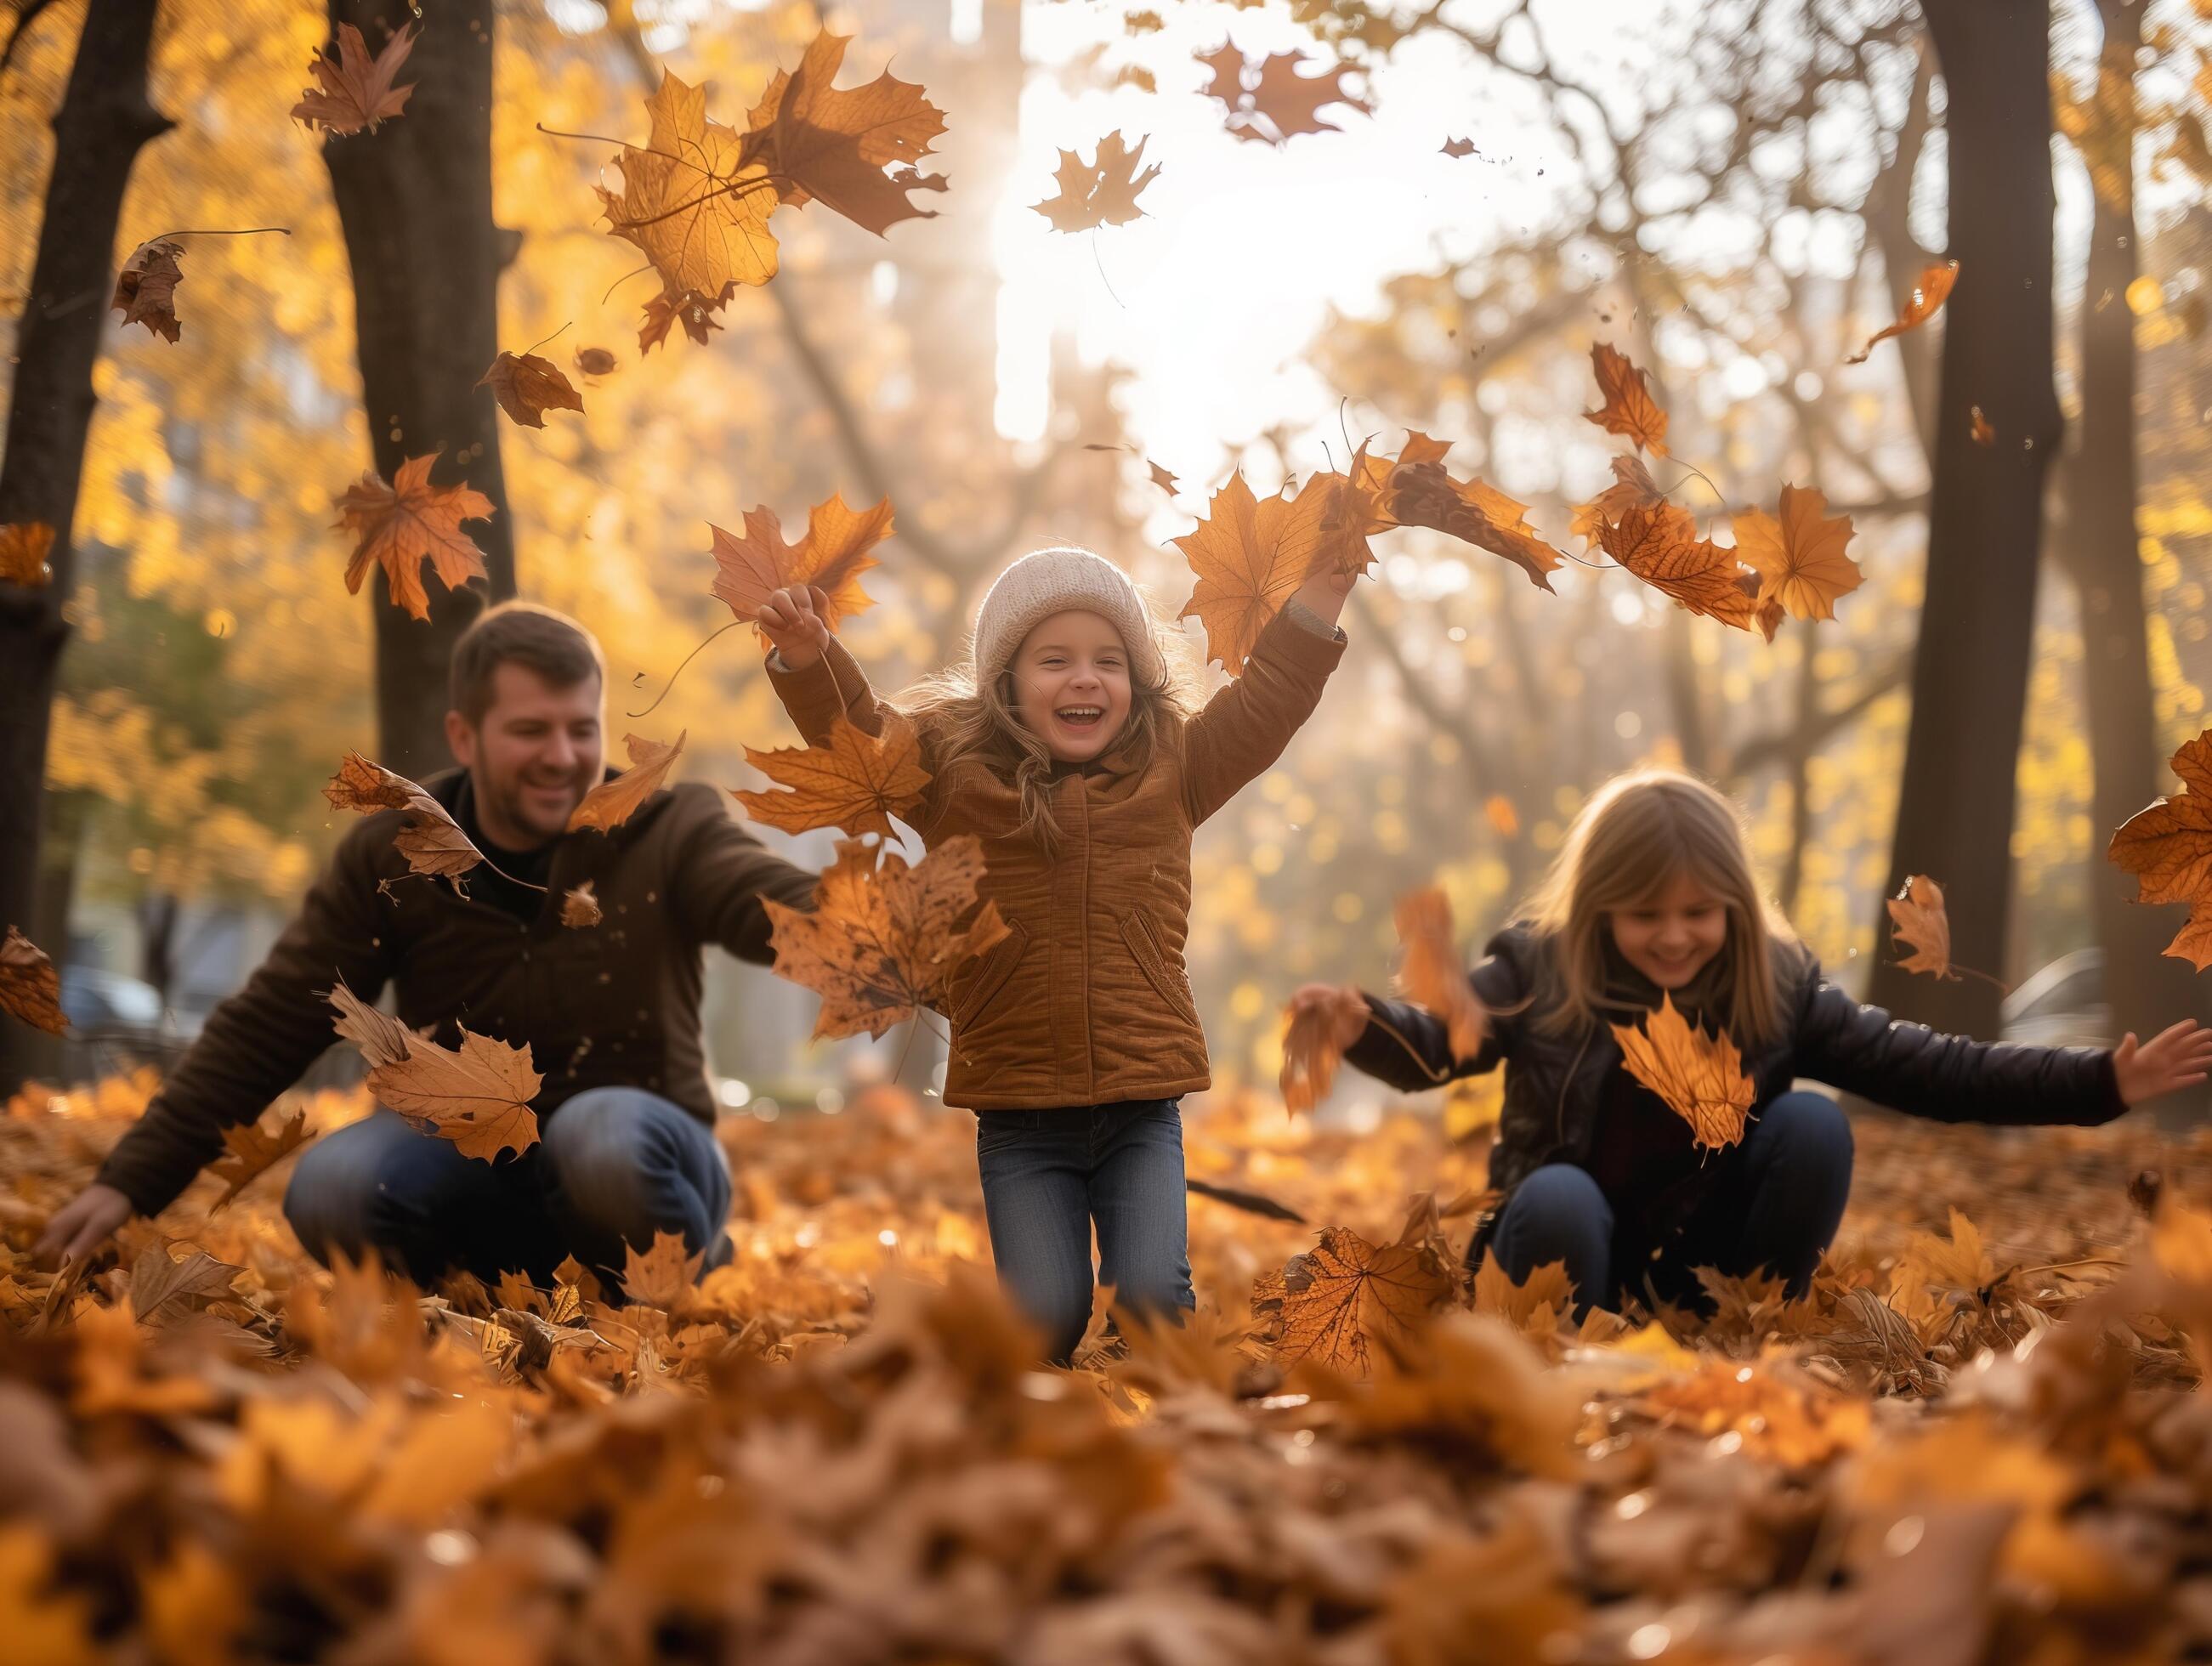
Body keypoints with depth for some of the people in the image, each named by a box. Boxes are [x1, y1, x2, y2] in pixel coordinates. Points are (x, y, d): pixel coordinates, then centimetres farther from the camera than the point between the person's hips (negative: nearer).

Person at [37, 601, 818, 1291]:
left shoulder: (669, 831, -10)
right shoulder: (391, 856, -2)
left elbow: (787, 907, -30)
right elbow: (267, 1026, -2)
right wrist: (132, 1180, -10)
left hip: (627, 1170, -2)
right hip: (473, 1168, 2)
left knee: (604, 1131, -37)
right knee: (331, 1188, -29)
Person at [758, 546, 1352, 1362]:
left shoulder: (1170, 770, 8)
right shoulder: (953, 773, 2)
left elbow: (1267, 699, 8)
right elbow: (855, 735, -4)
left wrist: (1325, 589, 0)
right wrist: (807, 656, -24)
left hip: (1142, 1111, 1)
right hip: (1019, 1121, -1)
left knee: (1155, 1296, -11)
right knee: (1045, 1313, -10)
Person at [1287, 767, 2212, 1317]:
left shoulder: (1780, 986, -2)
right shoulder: (1538, 971, -6)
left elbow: (1921, 1066, -3)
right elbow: (1435, 1045, -14)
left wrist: (2101, 1082, -12)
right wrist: (1363, 1027, -40)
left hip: (1709, 1262, 3)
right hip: (1576, 1252, -3)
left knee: (1814, 1122, -19)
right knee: (1556, 1199, -36)